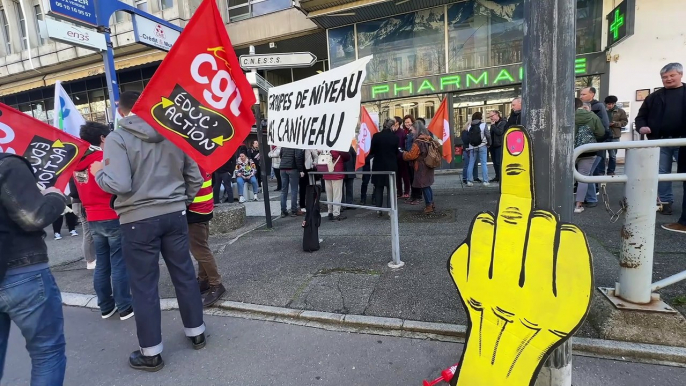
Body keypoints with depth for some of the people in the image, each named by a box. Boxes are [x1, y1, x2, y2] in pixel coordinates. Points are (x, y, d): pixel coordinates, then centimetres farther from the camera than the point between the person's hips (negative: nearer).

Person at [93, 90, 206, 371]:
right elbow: (195, 177, 8)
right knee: (184, 274, 14)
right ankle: (196, 333, 30)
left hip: (138, 220, -4)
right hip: (175, 215, 4)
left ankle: (151, 353, 21)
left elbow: (119, 185, -18)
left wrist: (98, 172, 2)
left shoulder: (117, 138, -8)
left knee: (144, 285, 7)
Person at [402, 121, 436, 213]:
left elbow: (411, 155, -17)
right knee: (427, 185, 17)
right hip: (428, 166, 8)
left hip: (421, 167, -8)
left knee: (424, 186, 2)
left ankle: (429, 206, 9)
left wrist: (404, 154, 1)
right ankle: (432, 204, 25)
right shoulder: (429, 139, 5)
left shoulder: (418, 142, -20)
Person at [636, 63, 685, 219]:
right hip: (660, 141, 1)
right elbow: (641, 115, 13)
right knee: (662, 173, 6)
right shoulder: (654, 97, 11)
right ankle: (666, 202, 16)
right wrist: (641, 126, -8)